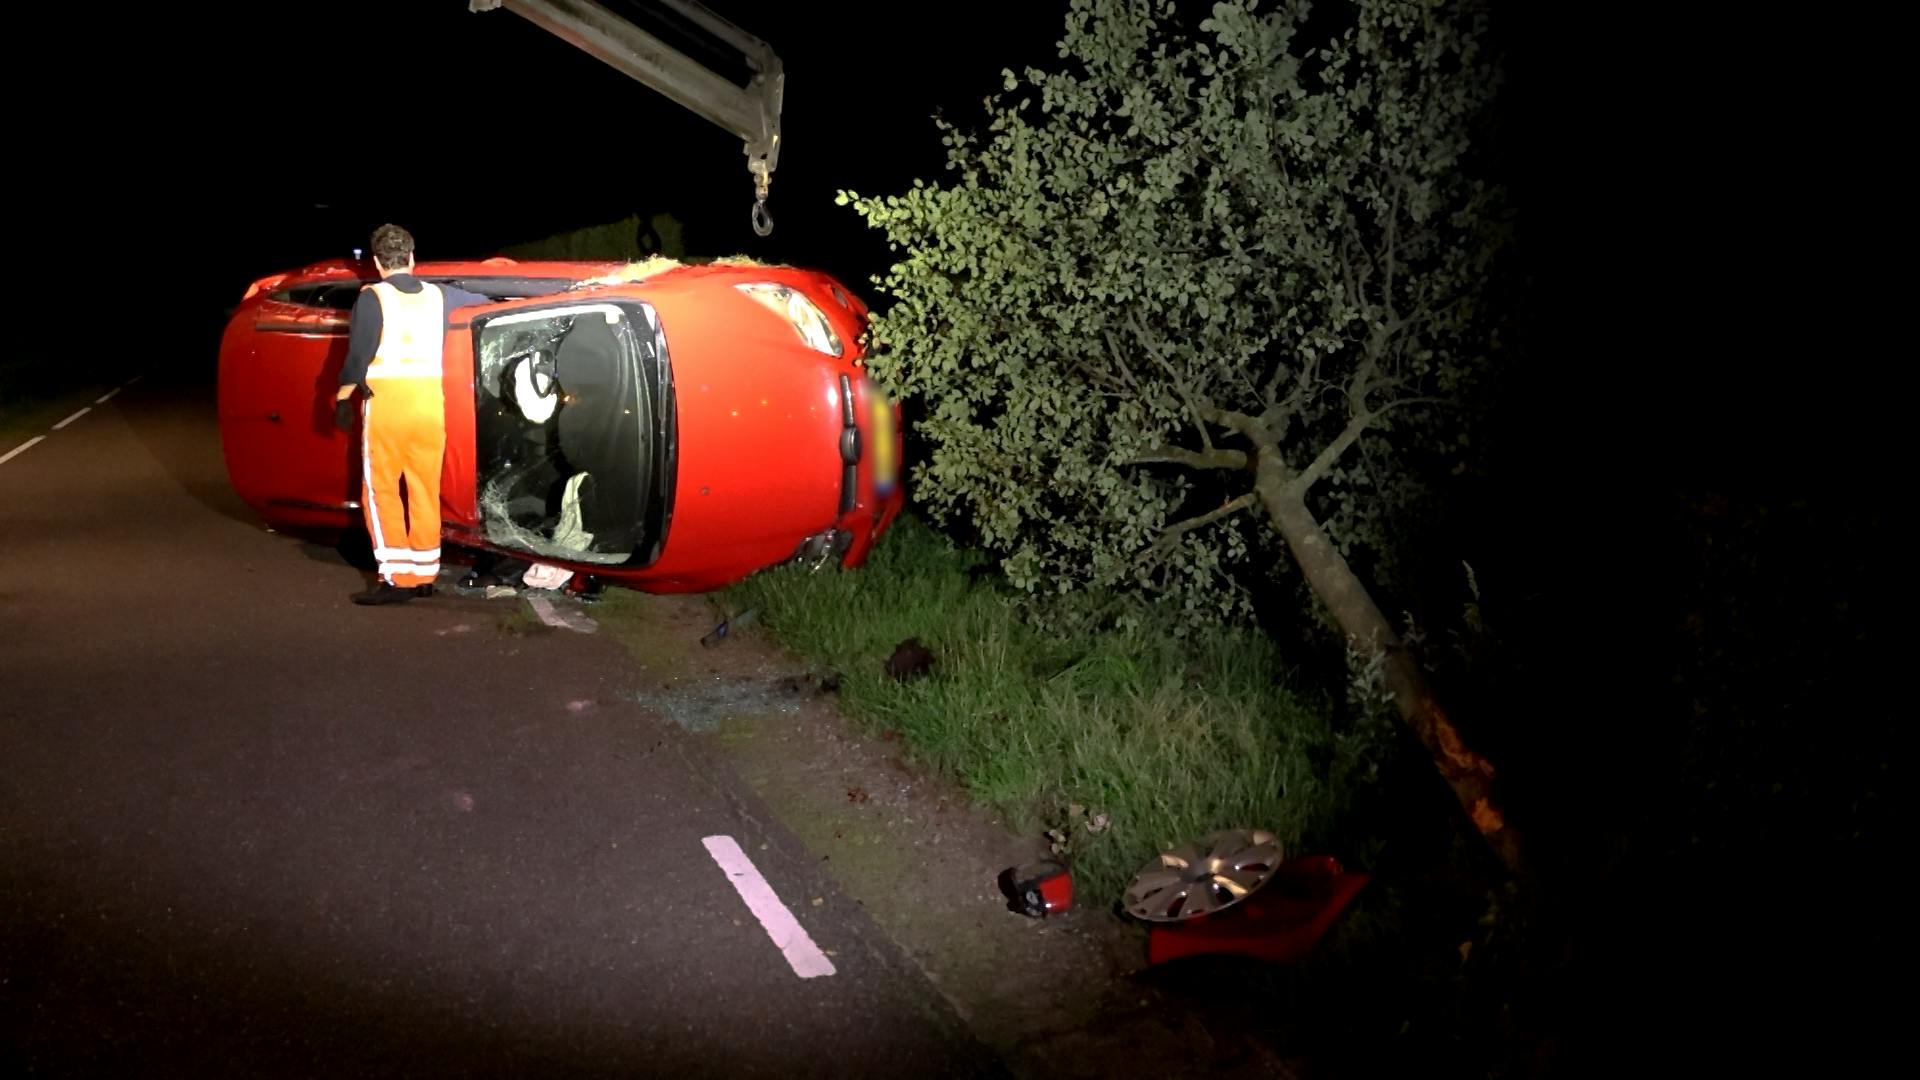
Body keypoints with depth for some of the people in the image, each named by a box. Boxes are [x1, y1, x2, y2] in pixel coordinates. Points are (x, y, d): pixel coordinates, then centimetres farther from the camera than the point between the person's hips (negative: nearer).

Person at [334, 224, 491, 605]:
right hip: (430, 403, 4)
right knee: (425, 491, 11)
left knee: (381, 492, 1)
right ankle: (424, 573, 16)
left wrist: (342, 398, 1)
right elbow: (482, 303, 22)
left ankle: (397, 577, -5)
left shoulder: (372, 297, -5)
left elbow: (358, 355, -9)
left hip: (387, 403, -4)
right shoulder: (437, 295, 8)